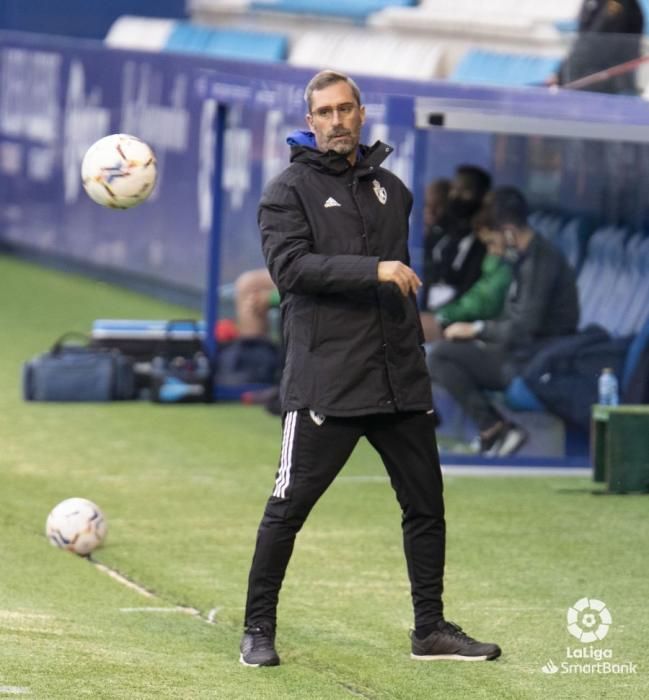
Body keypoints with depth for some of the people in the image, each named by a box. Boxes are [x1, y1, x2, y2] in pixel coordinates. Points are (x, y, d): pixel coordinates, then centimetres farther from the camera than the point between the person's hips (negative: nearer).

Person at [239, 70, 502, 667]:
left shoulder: (391, 189, 15)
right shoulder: (289, 191, -1)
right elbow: (289, 264, -17)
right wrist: (374, 272, -24)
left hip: (401, 383, 6)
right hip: (324, 383, -5)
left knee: (426, 505, 9)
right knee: (289, 506, -4)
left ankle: (431, 628, 20)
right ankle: (259, 629, 8)